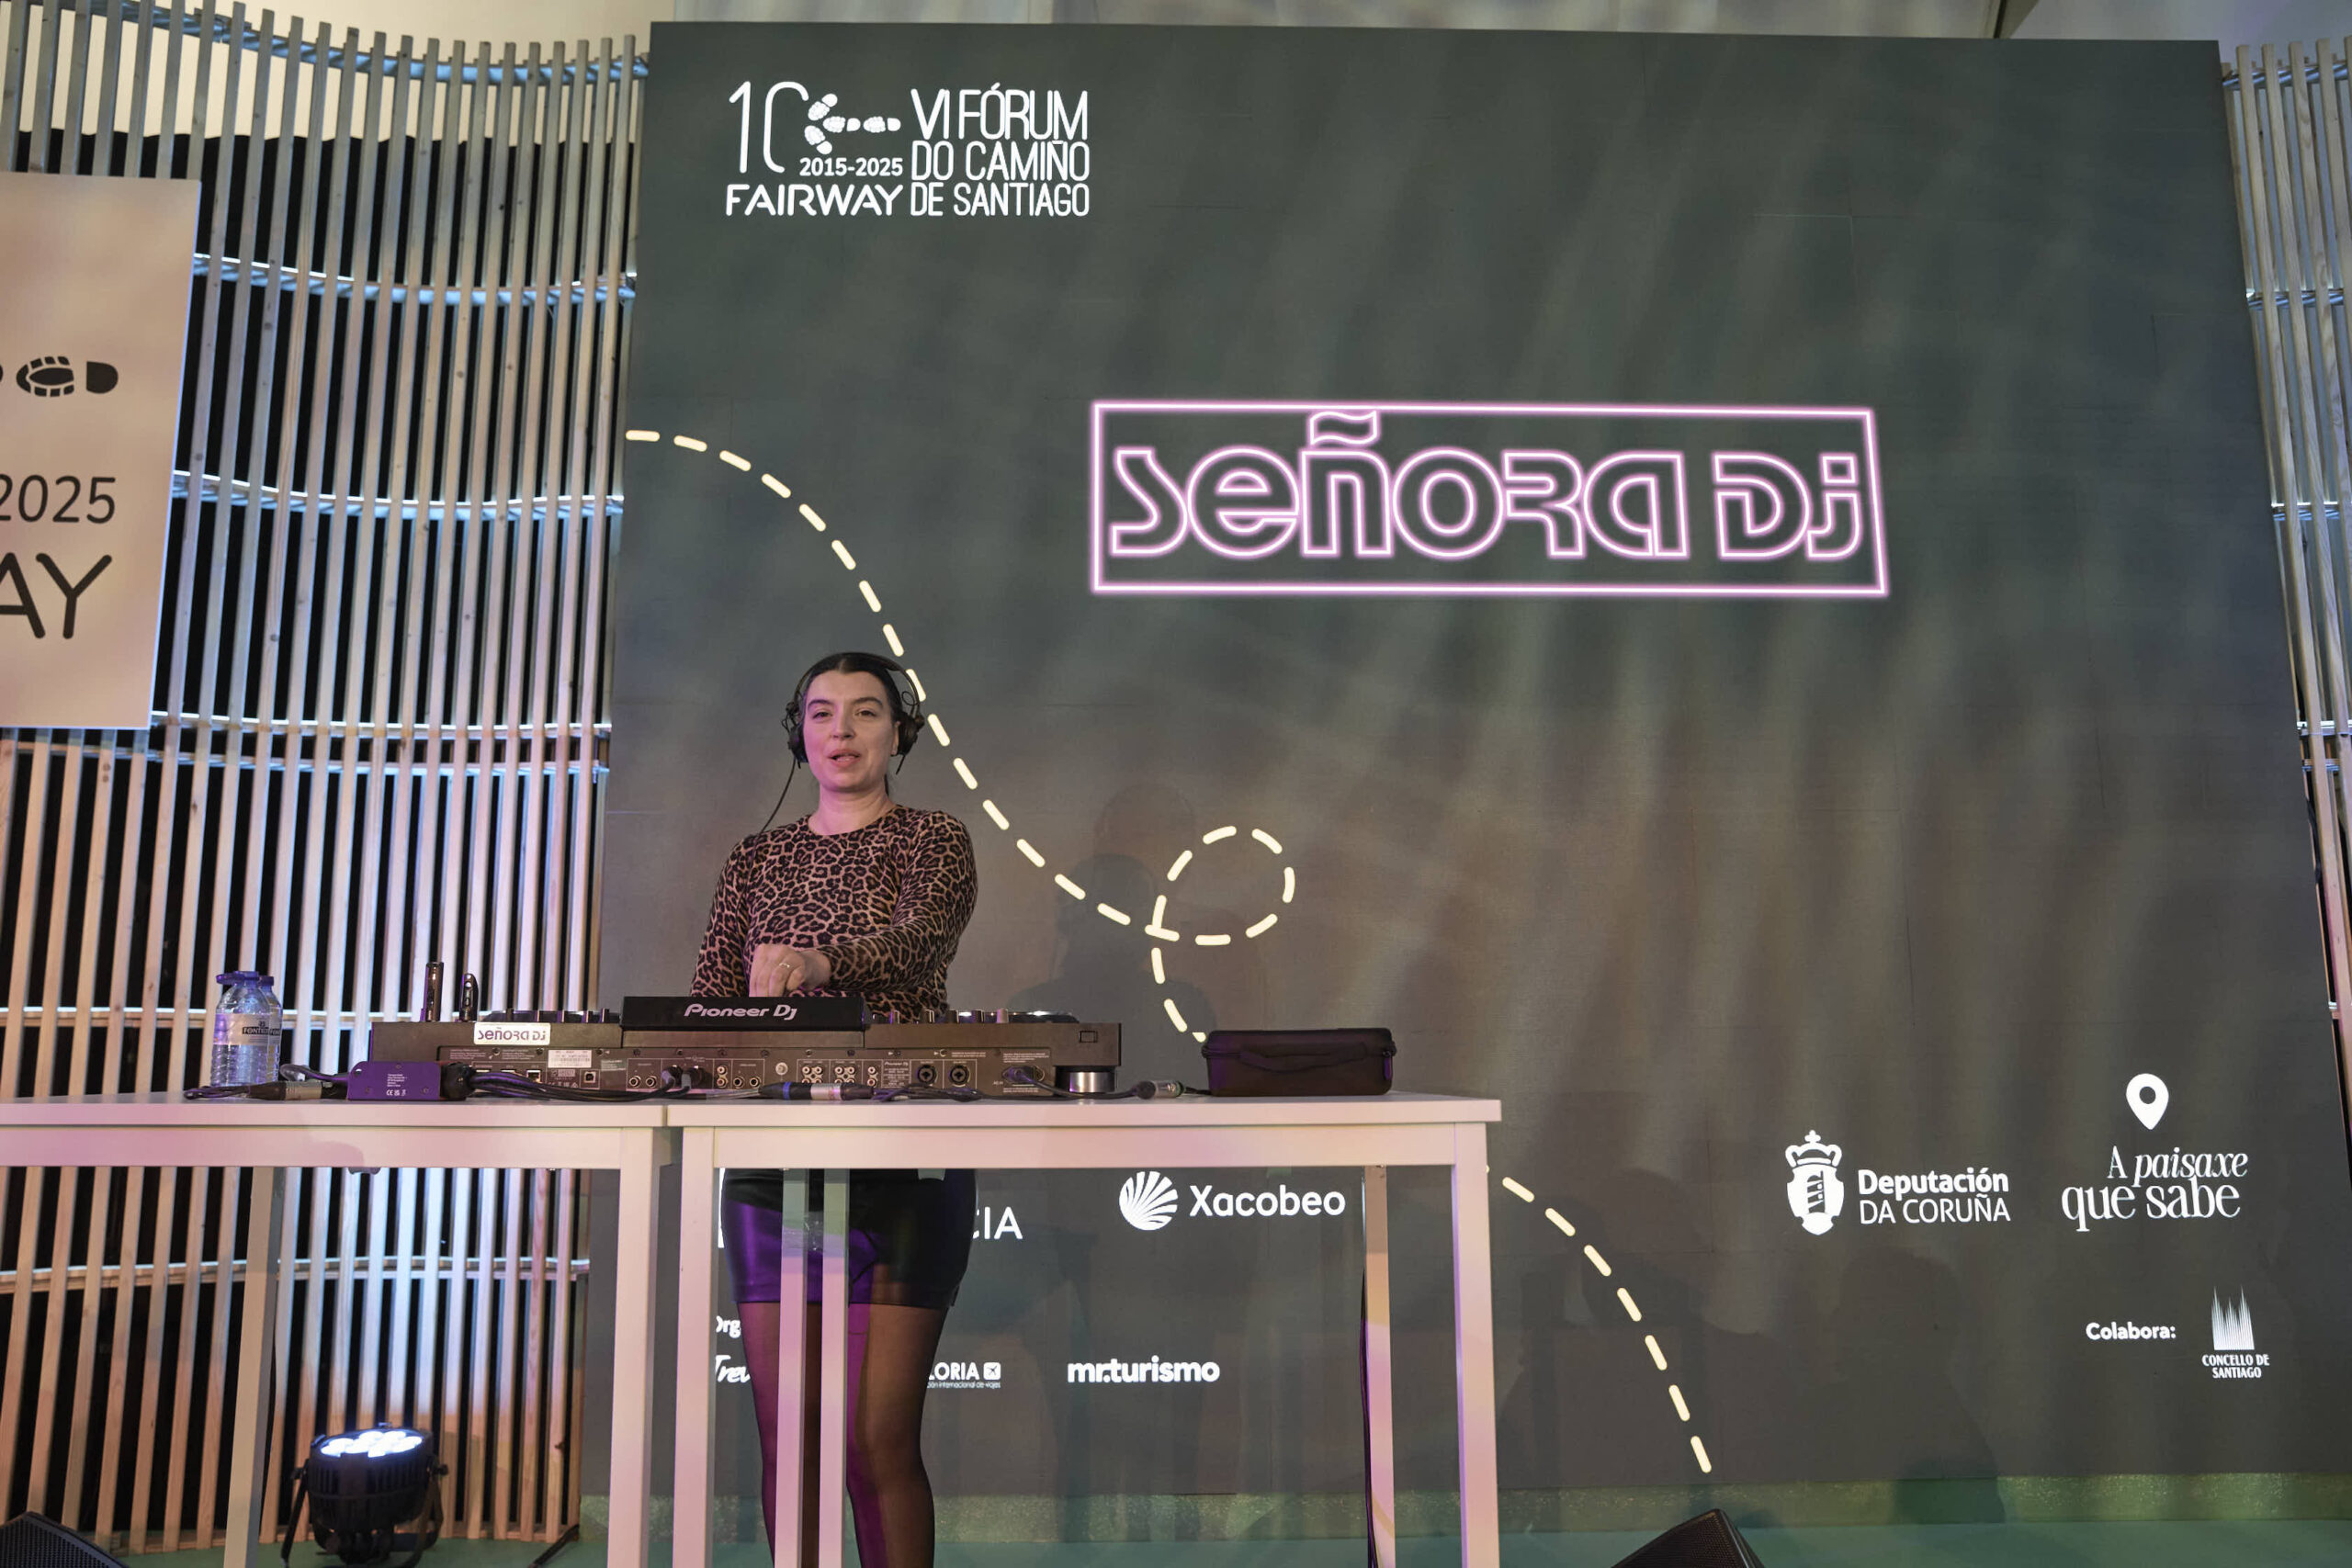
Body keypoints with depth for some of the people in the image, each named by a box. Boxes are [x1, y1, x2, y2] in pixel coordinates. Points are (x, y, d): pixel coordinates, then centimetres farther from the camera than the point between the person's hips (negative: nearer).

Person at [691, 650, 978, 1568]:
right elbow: (708, 998, 7)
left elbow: (920, 938, -17)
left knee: (879, 1438, -7)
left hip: (900, 1164, -4)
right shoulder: (757, 860, 16)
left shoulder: (933, 842, 4)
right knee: (785, 1434, 5)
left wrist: (817, 962, -37)